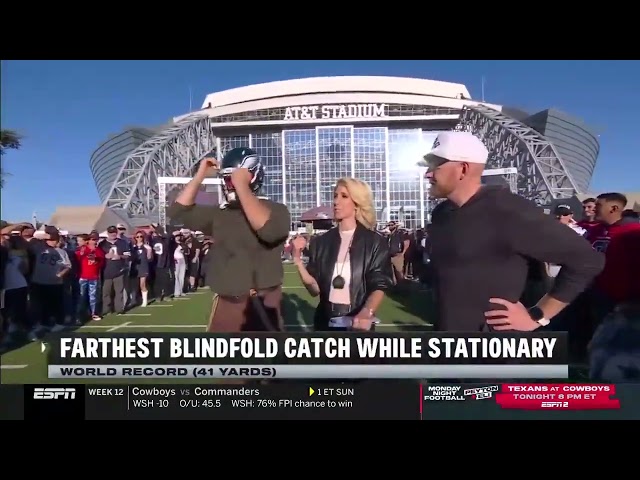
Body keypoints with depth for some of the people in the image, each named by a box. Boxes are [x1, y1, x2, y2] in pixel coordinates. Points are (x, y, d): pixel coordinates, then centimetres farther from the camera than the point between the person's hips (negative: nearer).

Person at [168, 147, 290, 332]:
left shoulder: (275, 210, -5)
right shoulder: (219, 213, 10)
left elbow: (267, 229, -27)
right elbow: (178, 212, 9)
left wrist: (242, 186, -21)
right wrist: (200, 176, 3)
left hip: (261, 305, -5)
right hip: (225, 305, 5)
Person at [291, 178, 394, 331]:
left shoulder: (375, 242, -6)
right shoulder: (321, 242, 0)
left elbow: (379, 286, -12)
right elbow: (315, 289, -3)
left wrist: (367, 312, -31)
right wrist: (298, 260, -16)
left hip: (358, 323, -2)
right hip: (325, 321, 3)